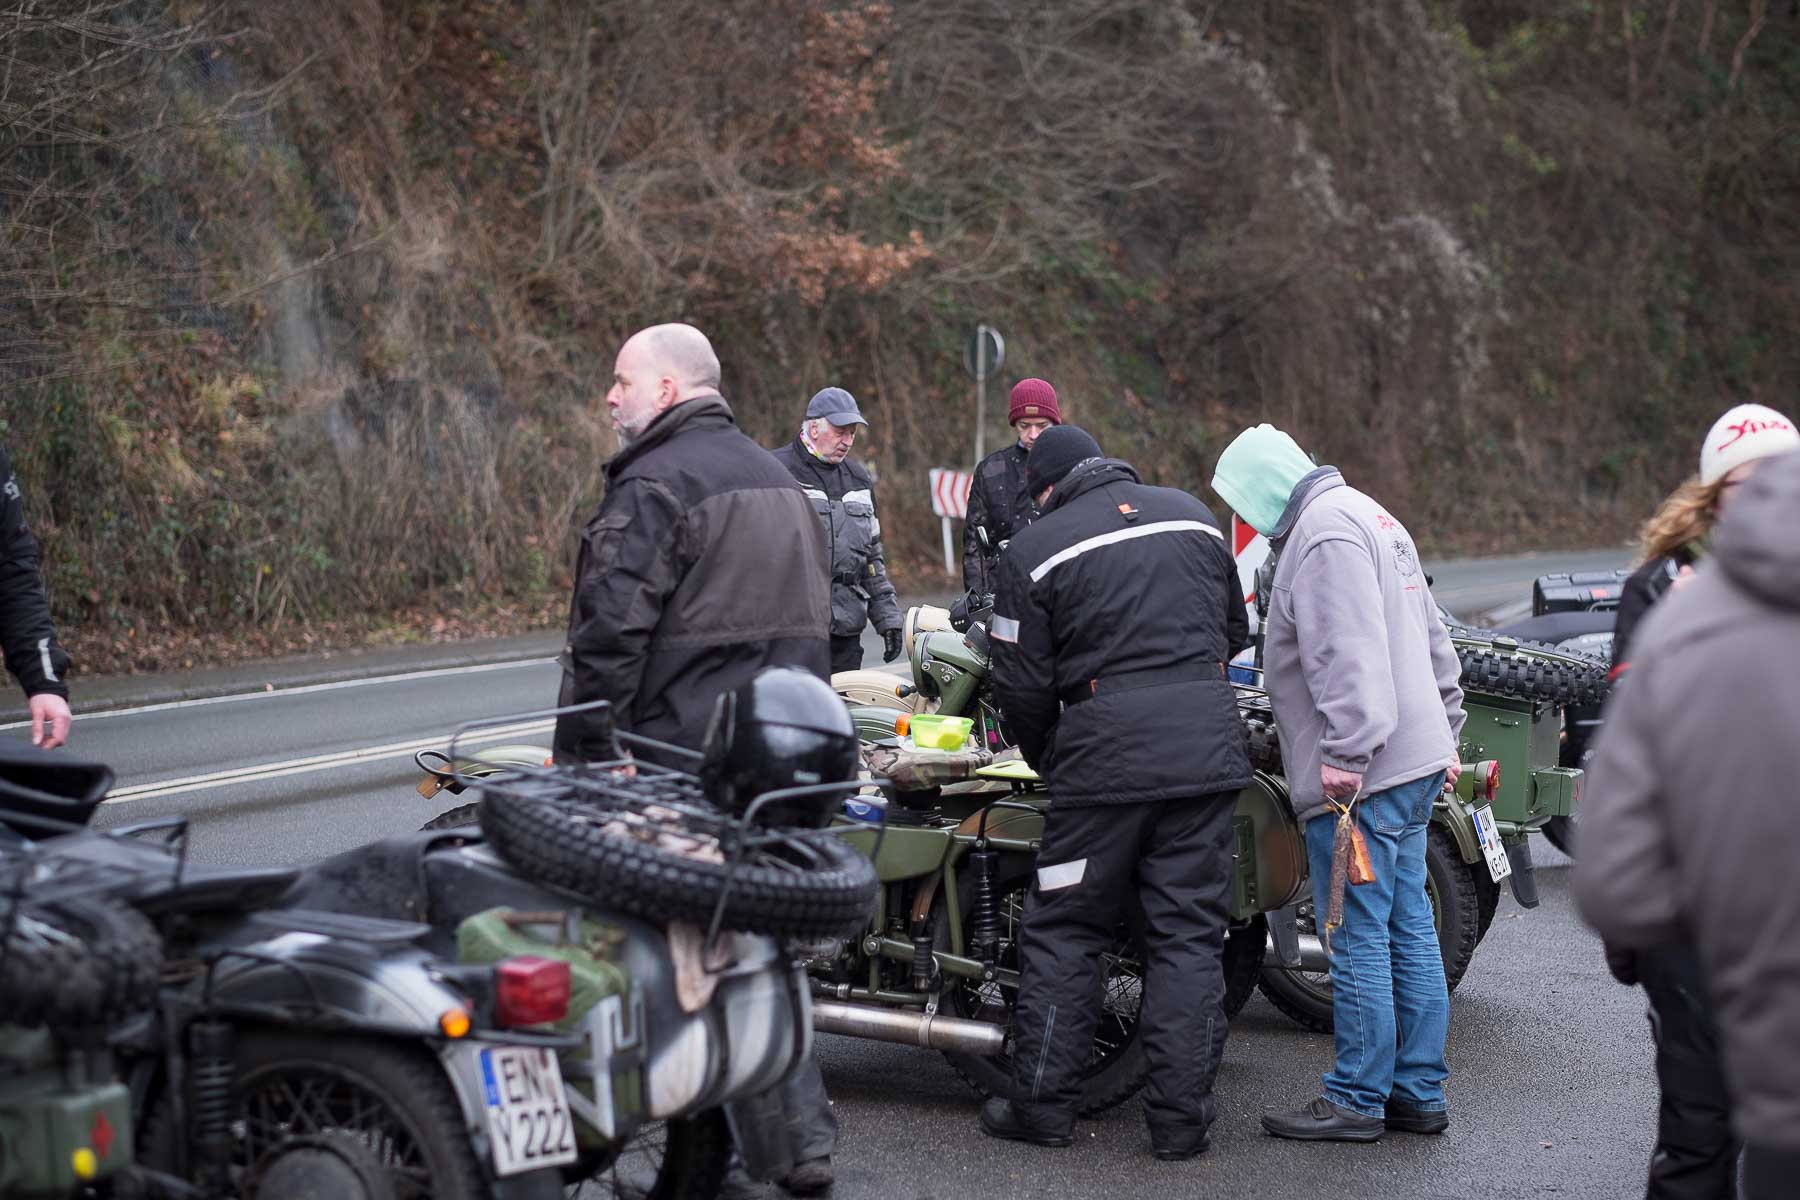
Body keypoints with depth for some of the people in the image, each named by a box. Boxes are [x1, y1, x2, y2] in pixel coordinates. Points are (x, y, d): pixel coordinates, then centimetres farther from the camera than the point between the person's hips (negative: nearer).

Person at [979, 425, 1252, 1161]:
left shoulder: (1033, 549, 1)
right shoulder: (1192, 515, 14)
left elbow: (1023, 685, 2)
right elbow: (1235, 631, 22)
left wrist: (1047, 761, 18)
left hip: (1106, 749, -3)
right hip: (1209, 743, 3)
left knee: (1063, 931, 8)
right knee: (1189, 932, 5)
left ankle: (1042, 1105, 10)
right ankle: (1181, 1119, 5)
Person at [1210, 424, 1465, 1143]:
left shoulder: (1325, 529, -12)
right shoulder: (1366, 514, 21)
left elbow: (1349, 652, -23)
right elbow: (1429, 633, 24)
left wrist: (1344, 754, -26)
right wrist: (1446, 731, 26)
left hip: (1357, 778, -10)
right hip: (1415, 760, 10)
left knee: (1356, 937, -5)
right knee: (1407, 929, 11)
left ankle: (1358, 1100, 1)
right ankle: (1419, 1092, 16)